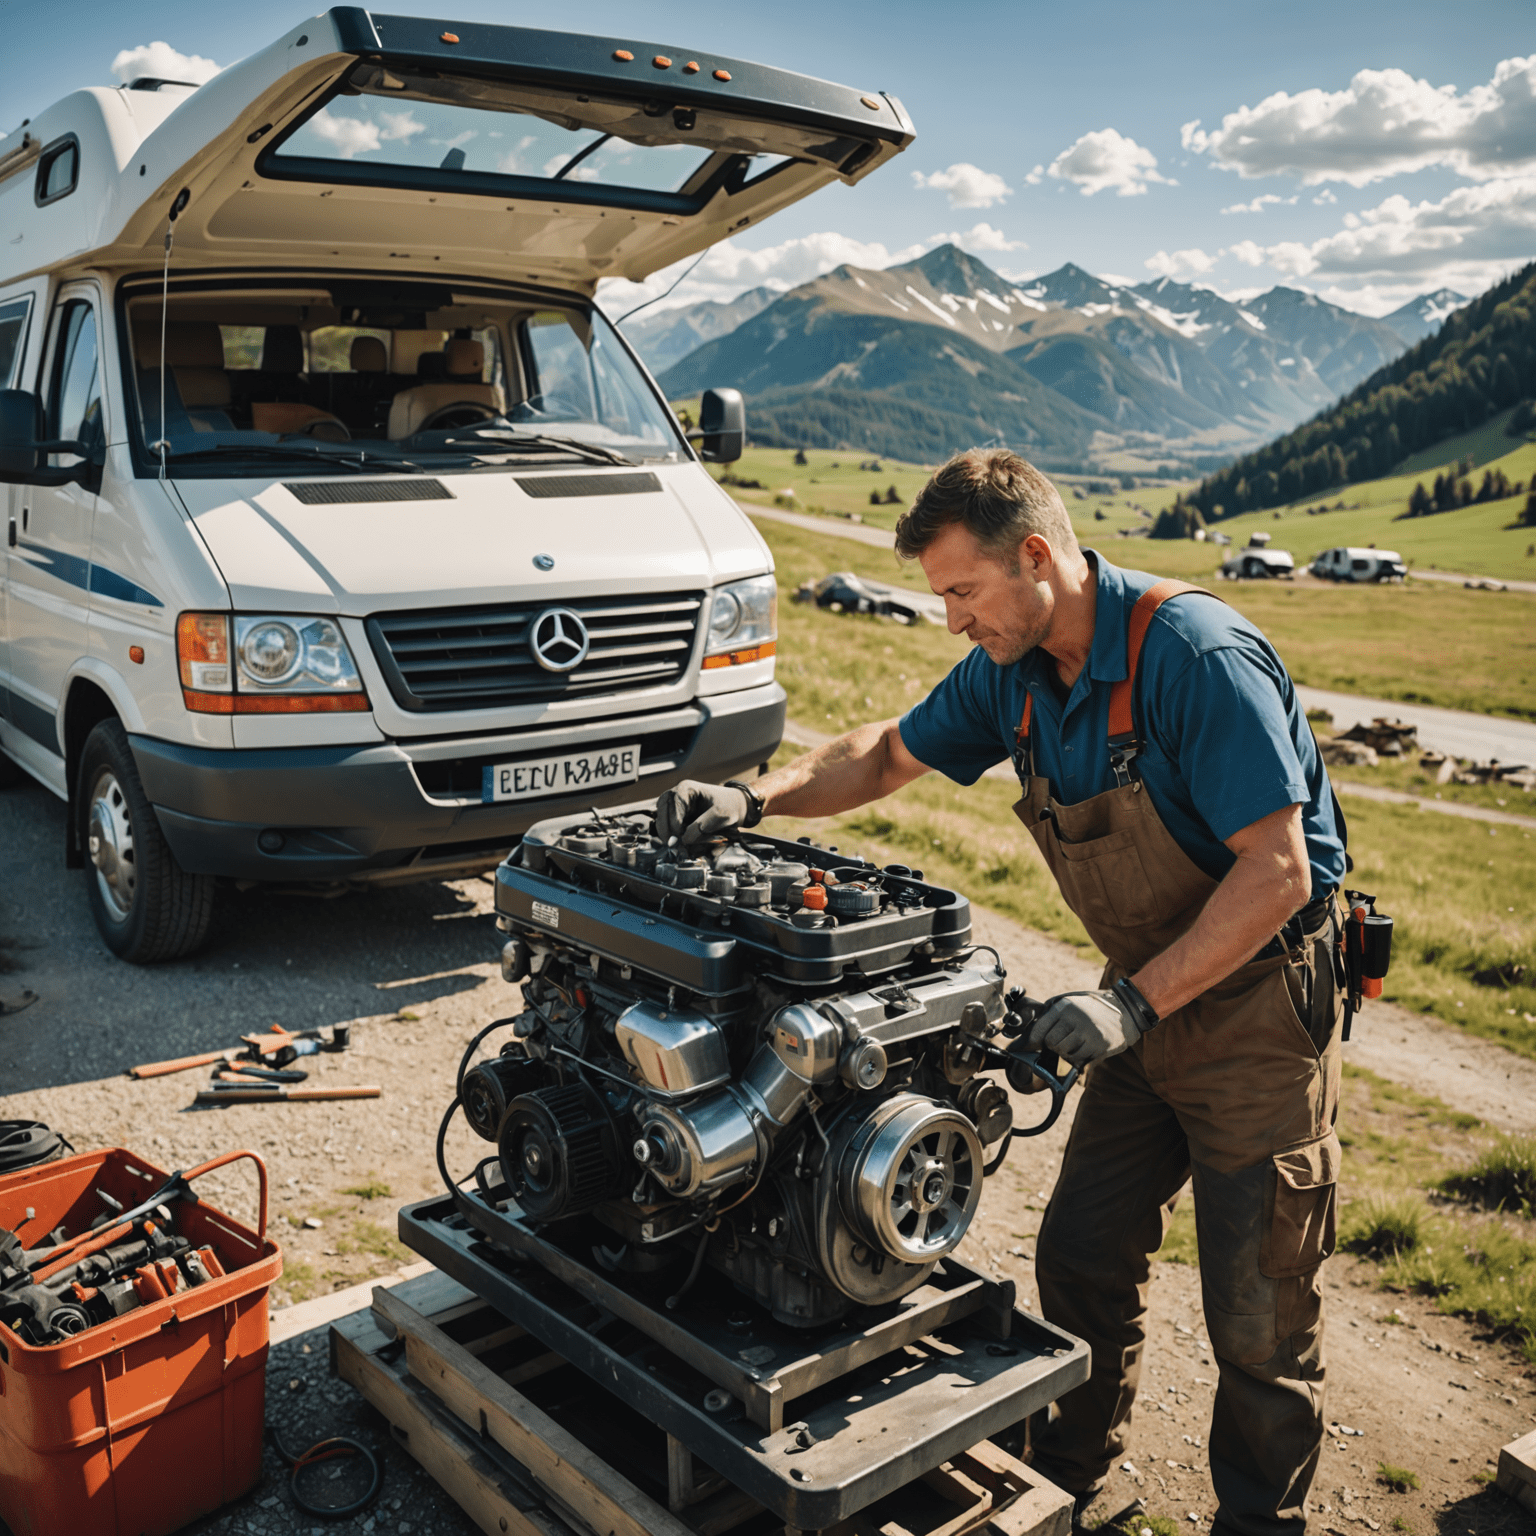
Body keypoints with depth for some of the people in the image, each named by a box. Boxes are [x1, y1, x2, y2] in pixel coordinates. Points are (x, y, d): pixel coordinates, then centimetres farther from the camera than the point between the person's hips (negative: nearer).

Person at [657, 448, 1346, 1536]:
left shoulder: (1197, 655, -26)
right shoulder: (1012, 670, -2)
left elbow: (1276, 873, -26)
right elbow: (888, 755, 11)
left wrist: (1131, 1003, -29)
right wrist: (754, 798, -4)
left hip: (1261, 998, -7)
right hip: (1150, 997, 7)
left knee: (1259, 1309, 4)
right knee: (1080, 1259, 14)